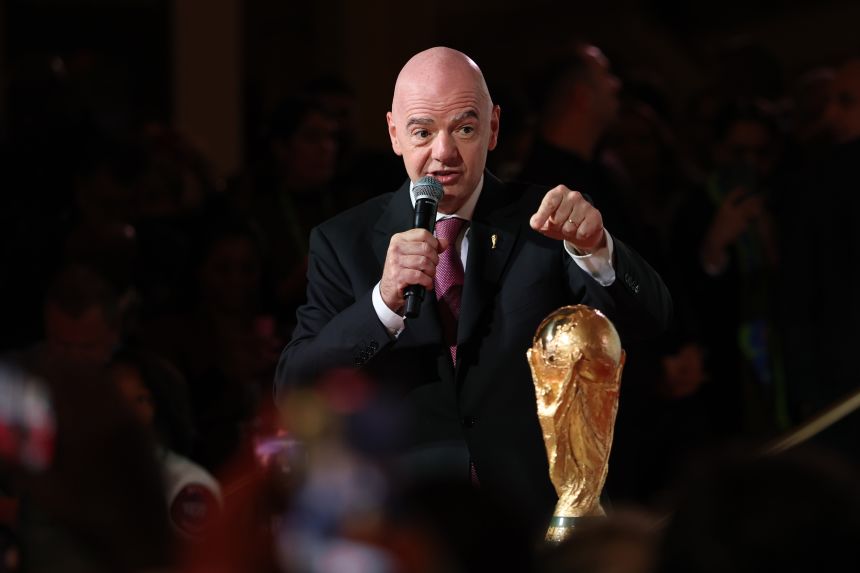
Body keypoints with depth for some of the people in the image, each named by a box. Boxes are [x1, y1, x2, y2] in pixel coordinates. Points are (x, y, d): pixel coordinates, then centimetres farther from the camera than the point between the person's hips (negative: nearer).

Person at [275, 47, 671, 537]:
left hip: (535, 517, 0)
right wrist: (384, 301, -21)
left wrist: (595, 248, -26)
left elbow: (649, 318, -5)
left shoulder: (541, 221, 6)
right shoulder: (344, 242, 6)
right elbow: (295, 393, -4)